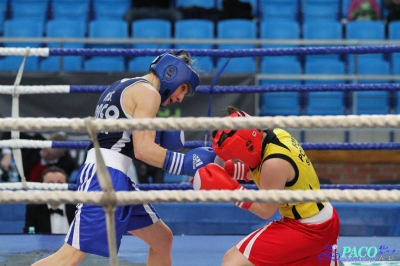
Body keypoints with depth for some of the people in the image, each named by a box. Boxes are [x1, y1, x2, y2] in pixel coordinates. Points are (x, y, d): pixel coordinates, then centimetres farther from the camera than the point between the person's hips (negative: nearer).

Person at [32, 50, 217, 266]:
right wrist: (186, 163, -10)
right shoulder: (148, 92, -5)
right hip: (105, 176, -10)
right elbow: (142, 149, -13)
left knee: (162, 239, 16)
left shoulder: (121, 87, 24)